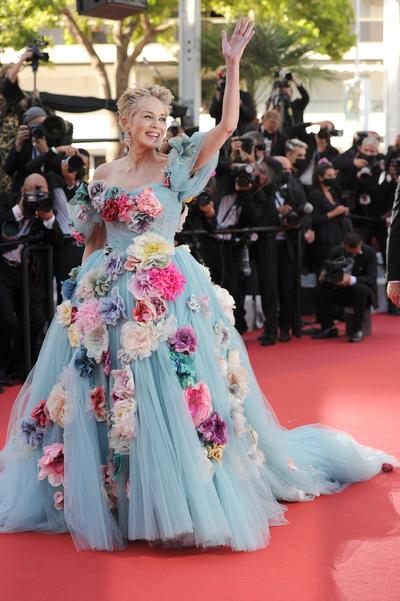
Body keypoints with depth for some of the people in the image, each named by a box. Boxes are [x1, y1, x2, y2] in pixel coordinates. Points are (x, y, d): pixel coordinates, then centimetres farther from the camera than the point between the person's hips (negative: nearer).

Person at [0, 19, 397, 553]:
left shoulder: (176, 168, -2)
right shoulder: (103, 176, 9)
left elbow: (226, 126, -12)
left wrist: (232, 64, -17)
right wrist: (84, 286, 11)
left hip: (166, 297, -4)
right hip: (106, 297, 4)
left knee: (168, 393, -6)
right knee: (100, 396, 6)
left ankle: (176, 501, 4)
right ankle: (100, 494, 21)